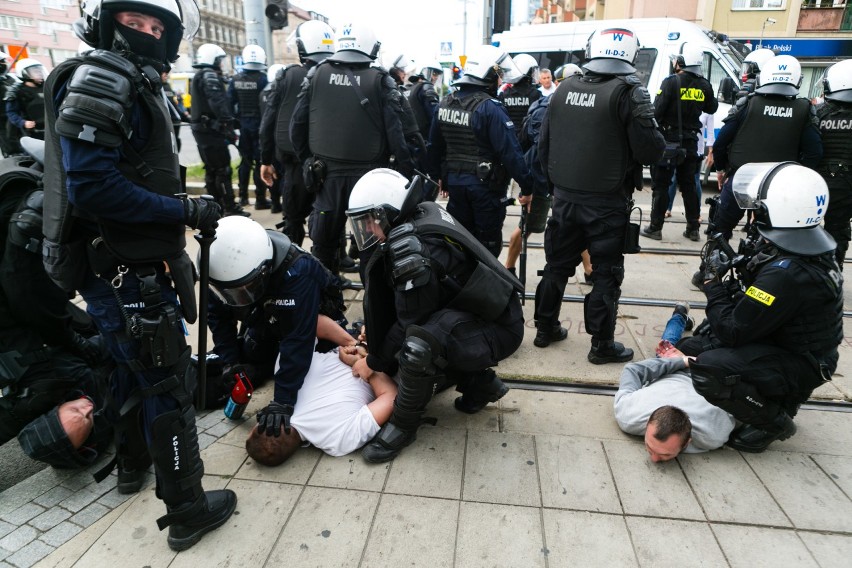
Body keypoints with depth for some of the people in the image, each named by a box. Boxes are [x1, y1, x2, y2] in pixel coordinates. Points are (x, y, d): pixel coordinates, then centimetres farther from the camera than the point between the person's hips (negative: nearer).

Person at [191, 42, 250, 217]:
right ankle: (231, 208, -8)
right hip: (211, 130, -10)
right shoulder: (210, 75, -11)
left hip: (200, 129, 10)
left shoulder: (197, 77, 21)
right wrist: (229, 127, -26)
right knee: (223, 169, -9)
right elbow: (218, 103, -23)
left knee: (211, 170, 15)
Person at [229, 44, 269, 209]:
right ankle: (260, 199, 1)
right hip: (259, 124, -5)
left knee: (245, 160, 15)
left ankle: (243, 196, 21)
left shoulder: (235, 79, 3)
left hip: (243, 123, 5)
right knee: (260, 161, -1)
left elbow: (230, 102, 4)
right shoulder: (262, 79, -12)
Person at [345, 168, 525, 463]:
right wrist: (376, 329, 9)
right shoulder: (422, 216, -1)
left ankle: (403, 425, -9)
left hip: (496, 329, -10)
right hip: (474, 313, 10)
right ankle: (479, 382, 22)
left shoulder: (415, 253, -28)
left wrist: (374, 362, -5)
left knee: (416, 346, -34)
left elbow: (411, 321, -19)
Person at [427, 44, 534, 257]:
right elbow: (510, 152, -20)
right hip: (485, 185, -6)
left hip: (454, 182, 7)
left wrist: (439, 175, 25)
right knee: (488, 245, 6)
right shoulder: (490, 108, -18)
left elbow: (435, 146, 13)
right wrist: (526, 187, -13)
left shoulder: (444, 104, 5)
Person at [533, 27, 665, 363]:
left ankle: (546, 328, 27)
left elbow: (544, 145, 9)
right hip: (607, 201, -4)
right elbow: (650, 150, -14)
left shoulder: (564, 89, 5)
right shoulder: (629, 92, -11)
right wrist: (657, 140, 9)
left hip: (565, 197, 5)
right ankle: (602, 344, 14)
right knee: (606, 272, 6)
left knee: (558, 264, 16)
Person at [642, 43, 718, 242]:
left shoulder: (671, 82, -12)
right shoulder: (703, 86, 3)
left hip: (668, 141, -5)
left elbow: (657, 111, -17)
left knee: (661, 185, 1)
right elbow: (712, 108, 18)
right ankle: (693, 229, 16)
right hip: (690, 142, 5)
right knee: (688, 185, 12)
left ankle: (656, 227, 2)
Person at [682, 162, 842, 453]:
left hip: (798, 367, -9)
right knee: (689, 348, 8)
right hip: (781, 340, 9)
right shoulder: (806, 247, -4)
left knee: (707, 370, -31)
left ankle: (774, 420, -3)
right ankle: (779, 399, 16)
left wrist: (713, 283, -16)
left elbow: (732, 332, -25)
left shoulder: (786, 274, -33)